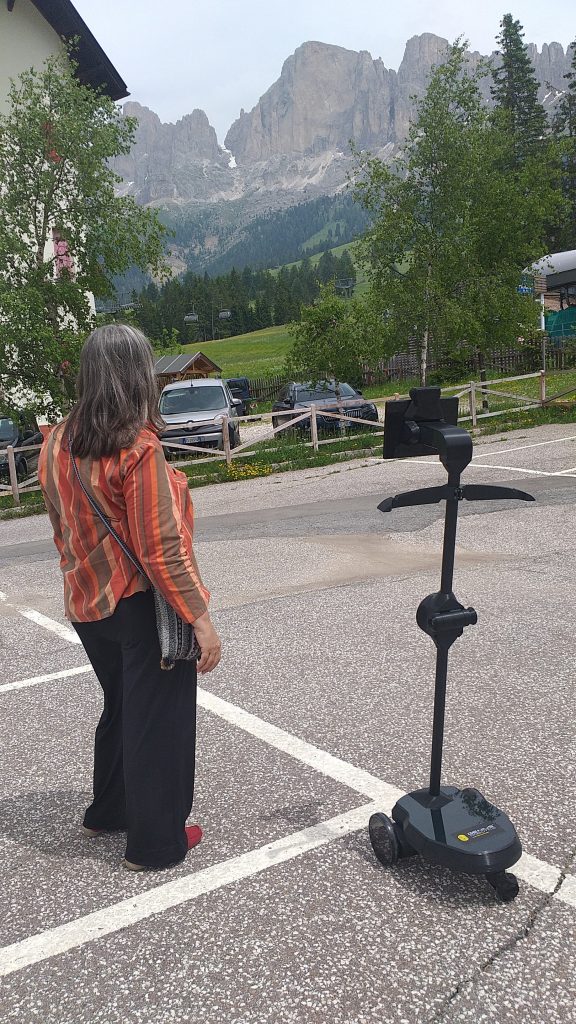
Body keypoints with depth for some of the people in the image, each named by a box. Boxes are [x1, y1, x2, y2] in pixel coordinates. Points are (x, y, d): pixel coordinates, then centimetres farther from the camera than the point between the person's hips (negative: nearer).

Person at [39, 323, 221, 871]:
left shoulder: (57, 443, 1)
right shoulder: (137, 446, -21)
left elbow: (63, 529, 10)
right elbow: (161, 548, -22)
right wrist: (201, 618, -17)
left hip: (87, 606, 7)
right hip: (143, 607, -7)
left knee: (119, 707, 26)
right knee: (158, 720, 9)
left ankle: (108, 811, 42)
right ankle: (155, 843, 24)